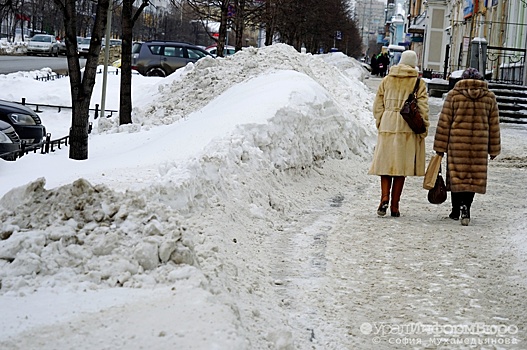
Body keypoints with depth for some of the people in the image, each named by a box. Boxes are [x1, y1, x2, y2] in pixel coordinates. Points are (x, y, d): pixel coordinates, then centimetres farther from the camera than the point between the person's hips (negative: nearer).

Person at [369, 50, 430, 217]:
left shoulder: (386, 80, 8)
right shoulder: (419, 83, -1)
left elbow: (378, 106, 8)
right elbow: (422, 109, -5)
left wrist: (380, 125, 16)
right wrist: (423, 131, 1)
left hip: (387, 127, 2)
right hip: (408, 129, -2)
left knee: (386, 164, 9)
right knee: (401, 166, 3)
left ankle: (384, 197, -12)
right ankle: (394, 206, 4)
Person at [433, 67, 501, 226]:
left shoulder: (453, 95, 0)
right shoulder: (489, 97, 6)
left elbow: (444, 123, 0)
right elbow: (494, 125, 10)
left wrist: (440, 147, 4)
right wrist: (494, 149, 16)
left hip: (457, 143, -1)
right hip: (479, 146, 1)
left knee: (457, 175, 7)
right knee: (474, 177, 5)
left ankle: (456, 210, 9)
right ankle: (465, 207, -11)